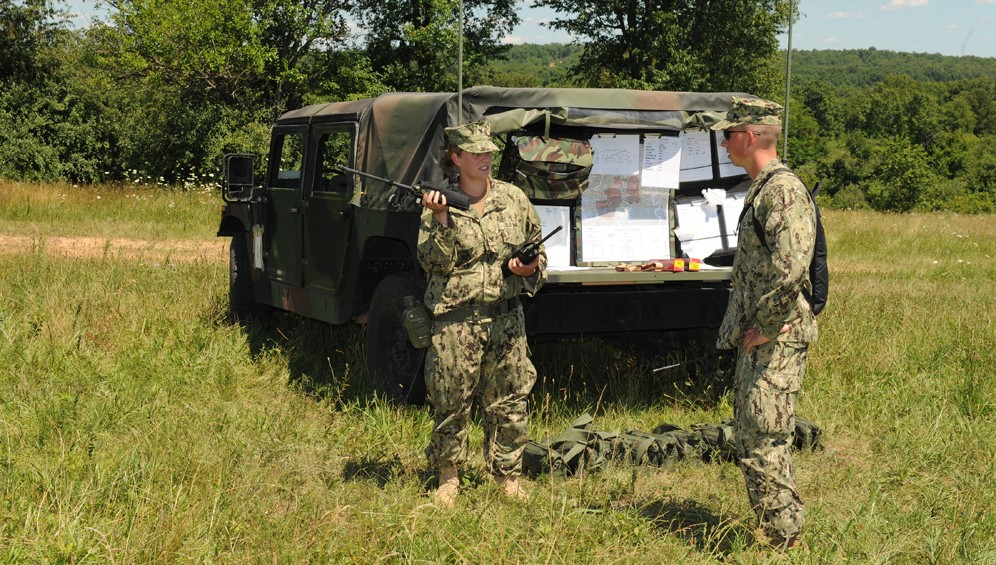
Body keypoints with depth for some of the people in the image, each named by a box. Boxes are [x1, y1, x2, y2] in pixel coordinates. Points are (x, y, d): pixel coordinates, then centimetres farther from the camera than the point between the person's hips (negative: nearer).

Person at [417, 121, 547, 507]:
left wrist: (532, 268, -4)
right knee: (450, 403, 2)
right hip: (455, 320, -2)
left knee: (509, 403, 6)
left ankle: (509, 476, 19)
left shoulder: (513, 198, 8)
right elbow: (433, 263, -7)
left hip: (506, 320, 3)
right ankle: (449, 477, 18)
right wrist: (441, 220, -19)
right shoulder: (440, 202, 1)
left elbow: (538, 248, 17)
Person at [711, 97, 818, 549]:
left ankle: (783, 540, 0)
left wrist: (765, 328, -18)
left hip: (777, 341, -11)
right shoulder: (760, 189, 16)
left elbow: (789, 270, -28)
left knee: (766, 445, -8)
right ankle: (769, 531, 25)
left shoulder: (783, 189, -16)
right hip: (755, 339, 11)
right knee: (749, 441, 16)